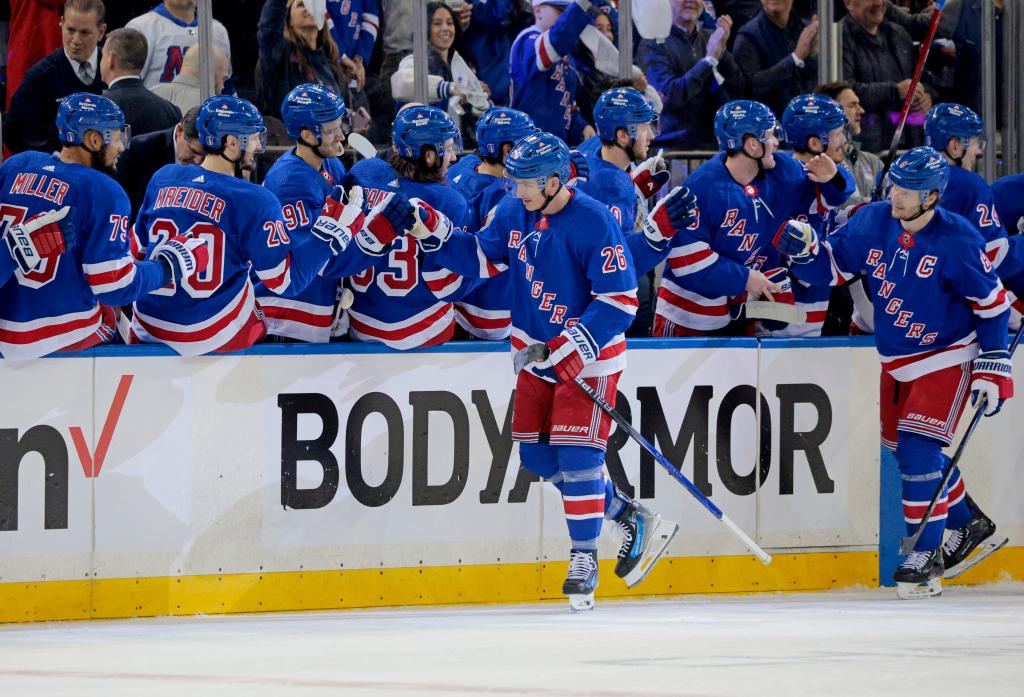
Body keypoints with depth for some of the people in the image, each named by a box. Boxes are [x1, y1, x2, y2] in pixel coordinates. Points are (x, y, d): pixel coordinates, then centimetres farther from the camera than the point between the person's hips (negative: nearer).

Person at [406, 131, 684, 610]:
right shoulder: (515, 214, 0)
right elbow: (480, 258, 10)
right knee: (538, 456, 8)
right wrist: (436, 232, -6)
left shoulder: (593, 222, -21)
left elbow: (620, 300, -21)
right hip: (537, 352, 8)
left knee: (576, 456, -14)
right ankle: (632, 520, 21)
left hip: (588, 355, -8)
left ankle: (584, 558, -2)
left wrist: (576, 346, -28)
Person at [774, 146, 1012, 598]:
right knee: (902, 447, 14)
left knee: (918, 447, -17)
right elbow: (832, 268, 1)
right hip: (895, 359, 6)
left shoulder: (957, 239, -21)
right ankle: (970, 526, 35)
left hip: (946, 357, -6)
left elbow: (992, 302, -11)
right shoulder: (873, 222, -9)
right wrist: (804, 251, -21)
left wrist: (993, 369, -12)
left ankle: (927, 556, -9)